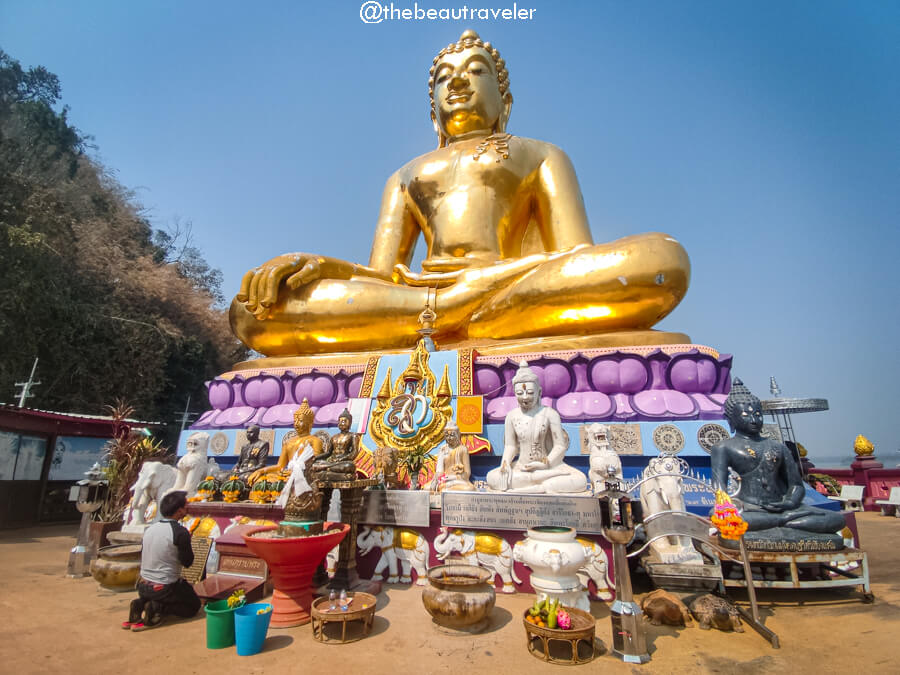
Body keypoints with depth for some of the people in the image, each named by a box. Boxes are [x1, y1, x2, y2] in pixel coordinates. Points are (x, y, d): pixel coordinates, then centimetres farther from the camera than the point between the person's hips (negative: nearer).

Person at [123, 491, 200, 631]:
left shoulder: (150, 529, 1)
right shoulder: (180, 532, -21)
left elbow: (143, 556, 14)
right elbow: (187, 562, -12)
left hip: (143, 586, 6)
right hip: (165, 587, -6)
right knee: (194, 605, 13)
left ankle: (141, 604, 5)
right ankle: (158, 608, -8)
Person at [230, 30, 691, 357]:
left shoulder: (540, 156, 25)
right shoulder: (406, 176, 31)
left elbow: (578, 261, 7)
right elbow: (380, 275, 16)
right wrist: (308, 266, -6)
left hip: (516, 300, -1)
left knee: (661, 257, -29)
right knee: (252, 309, -18)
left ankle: (442, 327, -28)